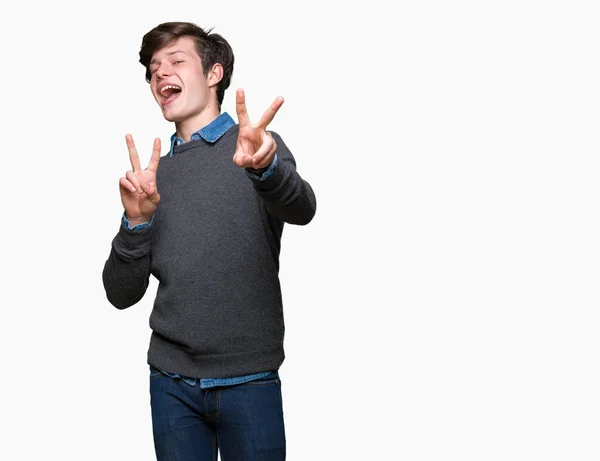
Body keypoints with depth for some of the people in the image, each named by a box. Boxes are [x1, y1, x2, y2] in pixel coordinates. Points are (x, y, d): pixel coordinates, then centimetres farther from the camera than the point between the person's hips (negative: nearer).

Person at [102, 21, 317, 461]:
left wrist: (265, 166, -41)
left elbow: (301, 209, -20)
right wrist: (137, 221, -13)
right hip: (172, 380, 3)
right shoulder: (154, 171, 10)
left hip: (249, 379, -3)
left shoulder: (258, 145, 1)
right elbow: (122, 294, 5)